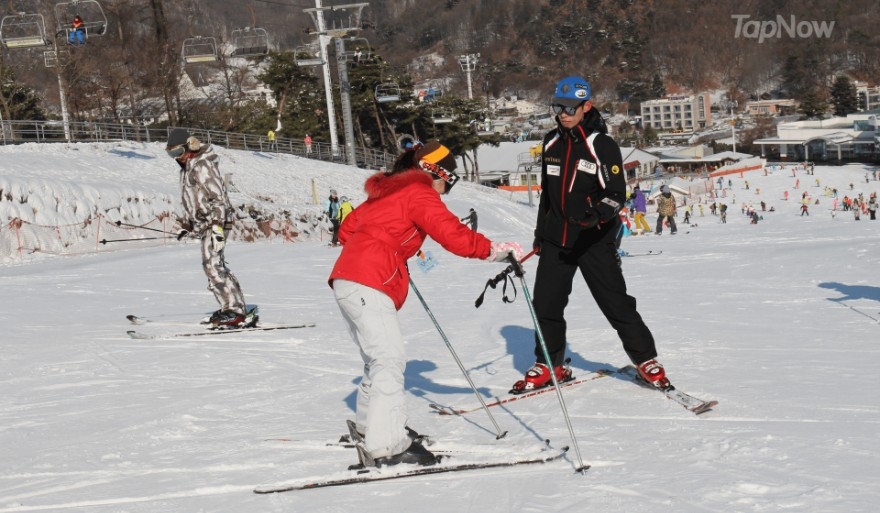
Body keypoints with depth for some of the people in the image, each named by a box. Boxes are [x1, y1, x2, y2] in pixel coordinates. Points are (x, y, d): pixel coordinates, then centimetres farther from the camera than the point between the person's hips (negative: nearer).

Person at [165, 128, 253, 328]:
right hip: (205, 224, 11)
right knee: (212, 265, 11)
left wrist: (217, 227, -24)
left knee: (213, 265, -16)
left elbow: (218, 198, -19)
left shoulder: (202, 166, -14)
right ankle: (229, 309, 14)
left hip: (214, 222, -11)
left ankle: (237, 311, -19)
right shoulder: (188, 166, 17)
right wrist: (189, 225, 28)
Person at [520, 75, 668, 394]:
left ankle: (646, 360, 10)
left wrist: (597, 213, -35)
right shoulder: (552, 143, 8)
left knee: (616, 304, -4)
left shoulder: (602, 146, -11)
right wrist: (540, 233, 21)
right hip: (556, 239, 5)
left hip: (594, 240, -5)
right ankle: (550, 366, 21)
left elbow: (617, 194, -15)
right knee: (545, 305, 5)